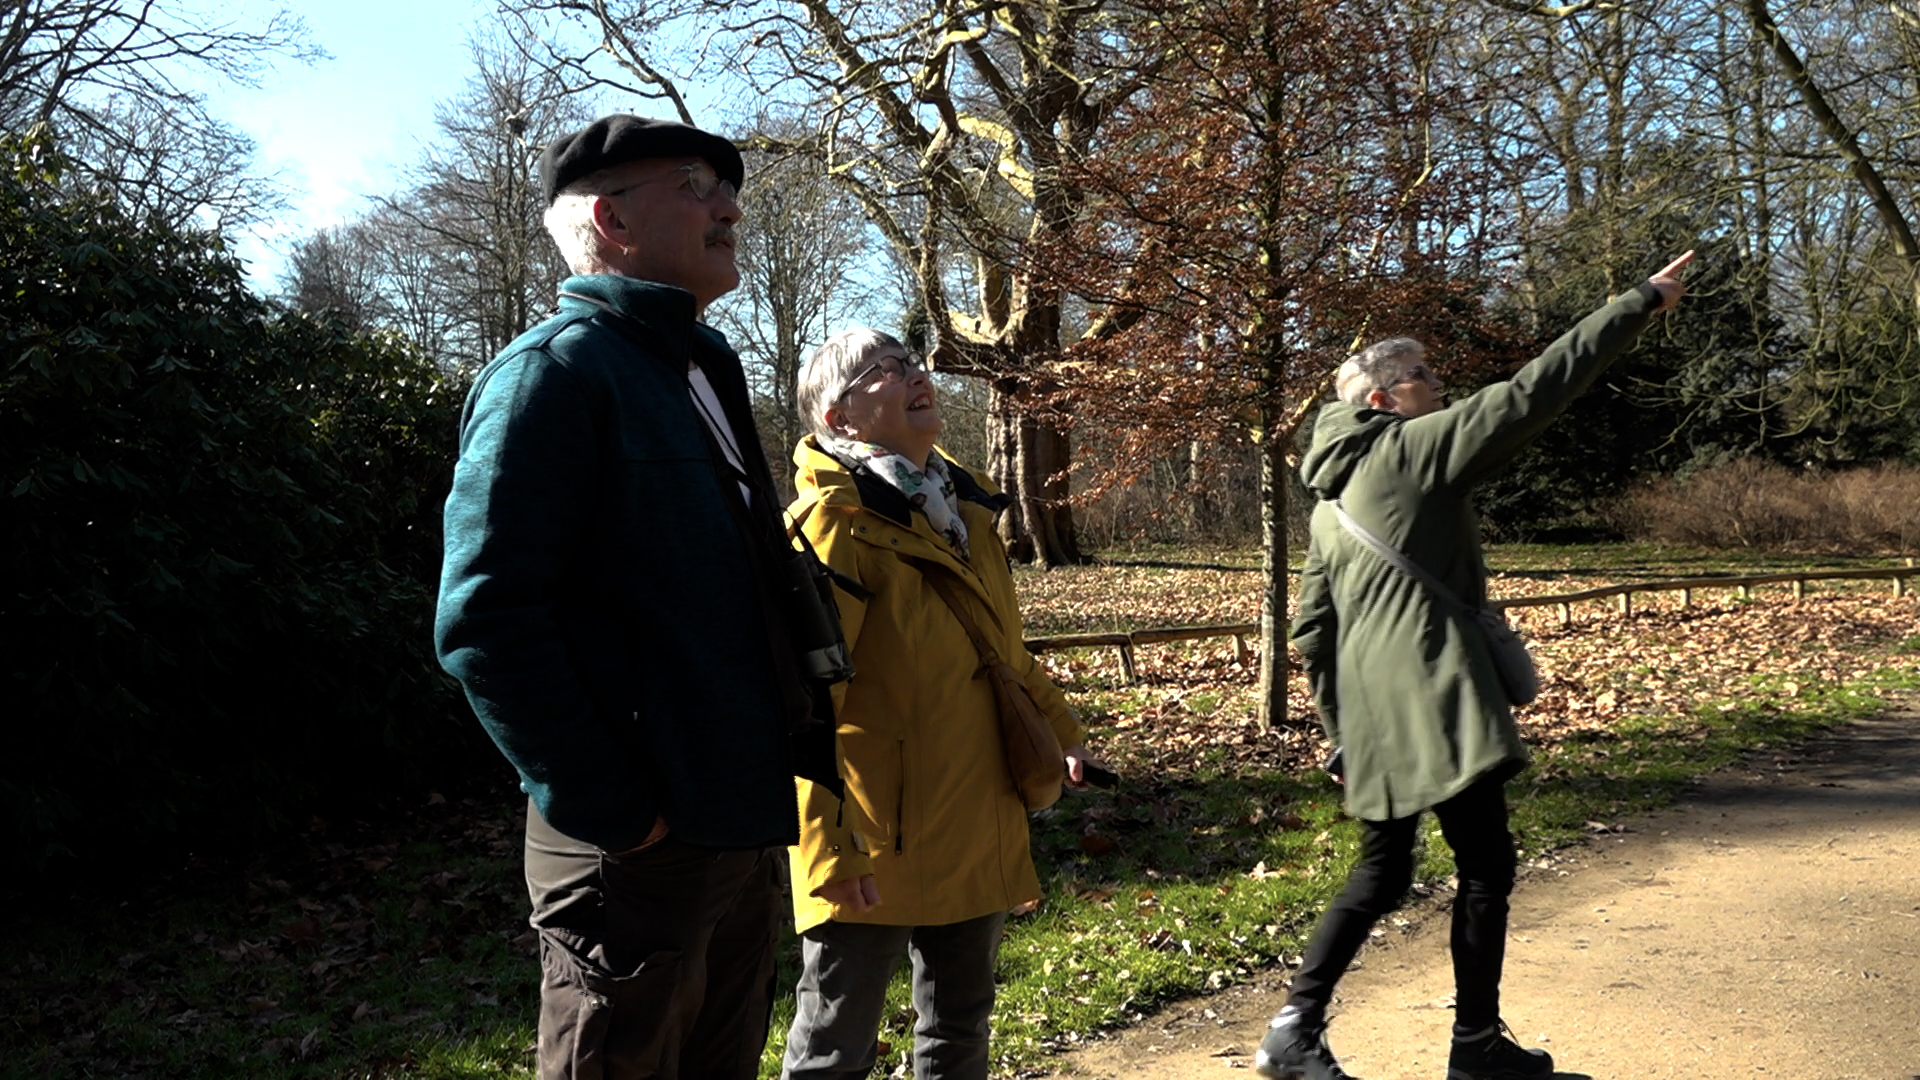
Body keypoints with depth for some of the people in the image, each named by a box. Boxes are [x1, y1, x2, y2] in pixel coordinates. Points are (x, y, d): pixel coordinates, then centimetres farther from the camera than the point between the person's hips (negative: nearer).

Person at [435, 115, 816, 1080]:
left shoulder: (701, 371, 14)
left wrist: (769, 782, 14)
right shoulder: (558, 369, -13)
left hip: (744, 834, 9)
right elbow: (485, 618, -21)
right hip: (640, 852, -8)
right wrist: (610, 810, -19)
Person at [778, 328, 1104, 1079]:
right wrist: (828, 852, -25)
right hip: (877, 845, -8)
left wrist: (1058, 725, 24)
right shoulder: (832, 520, -15)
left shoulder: (959, 507, 11)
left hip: (977, 831, 8)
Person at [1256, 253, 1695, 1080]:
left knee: (1380, 874, 16)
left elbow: (1311, 630, 16)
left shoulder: (1330, 500, 17)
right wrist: (1642, 302, -1)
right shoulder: (1420, 448, -5)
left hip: (1370, 721, 8)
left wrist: (1342, 731, 20)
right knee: (1485, 865, 5)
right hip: (1433, 706, -8)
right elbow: (1538, 389, -8)